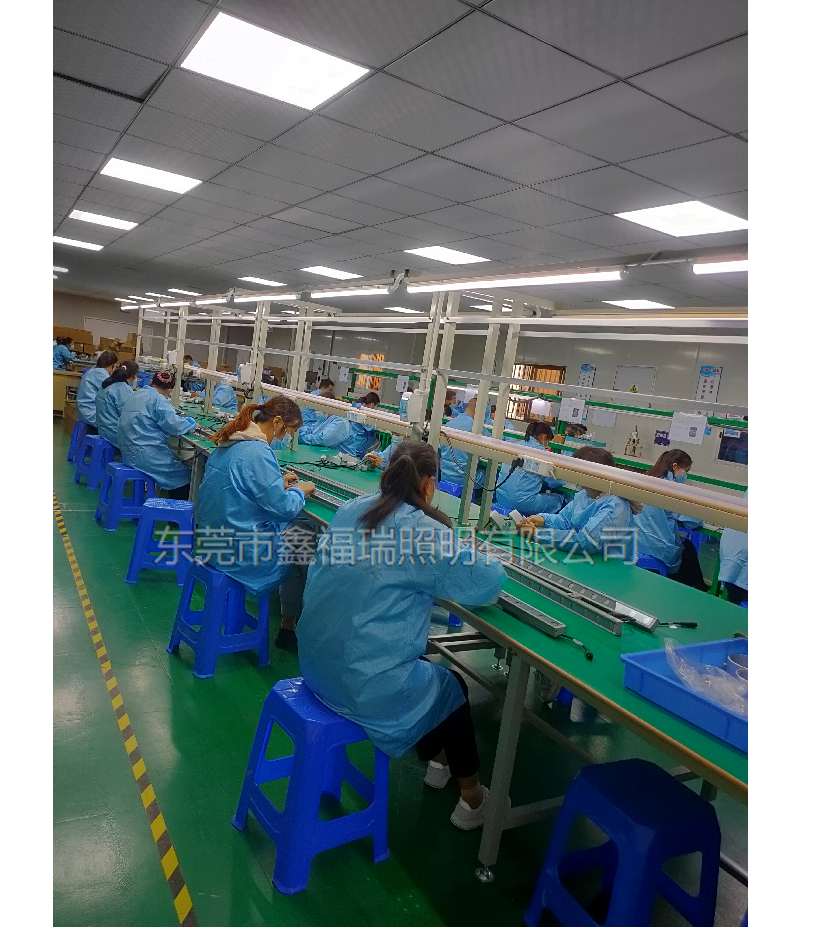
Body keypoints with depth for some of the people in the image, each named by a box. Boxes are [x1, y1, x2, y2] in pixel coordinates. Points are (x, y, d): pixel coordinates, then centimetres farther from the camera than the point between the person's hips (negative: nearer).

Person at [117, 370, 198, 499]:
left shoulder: (136, 394, 13)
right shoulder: (158, 399, -14)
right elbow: (175, 426, -18)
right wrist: (192, 422, 1)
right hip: (145, 456, -9)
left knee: (177, 461, 19)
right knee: (184, 475, 0)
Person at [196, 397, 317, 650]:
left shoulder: (229, 443, 5)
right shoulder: (257, 452, -24)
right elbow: (283, 506, -22)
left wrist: (279, 482, 12)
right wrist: (299, 491, -2)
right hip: (242, 551, -9)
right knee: (306, 553, 9)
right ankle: (289, 628, 21)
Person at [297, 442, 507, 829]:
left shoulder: (350, 510, 1)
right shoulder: (427, 533, -18)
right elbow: (489, 584, -12)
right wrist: (470, 553, 10)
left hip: (316, 664, 7)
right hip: (366, 686, -6)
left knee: (426, 667, 30)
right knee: (454, 687, 22)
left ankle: (436, 760, 50)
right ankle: (471, 800, 39)